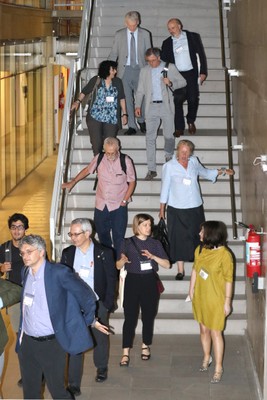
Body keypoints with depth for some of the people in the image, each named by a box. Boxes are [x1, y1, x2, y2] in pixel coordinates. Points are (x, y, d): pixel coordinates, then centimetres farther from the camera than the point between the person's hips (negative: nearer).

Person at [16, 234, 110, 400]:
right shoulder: (26, 273, 5)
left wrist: (90, 320, 2)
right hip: (27, 343, 6)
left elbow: (87, 296, -8)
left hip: (51, 344, -6)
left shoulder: (59, 272, -14)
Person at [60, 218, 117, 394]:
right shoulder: (67, 253, -2)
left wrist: (107, 305, -8)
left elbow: (111, 280, -5)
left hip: (98, 305, -1)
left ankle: (102, 368, 42)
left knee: (100, 339, 17)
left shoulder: (104, 253, -9)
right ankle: (74, 384, 3)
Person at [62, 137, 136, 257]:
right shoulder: (99, 159, -6)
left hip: (118, 206, -3)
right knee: (102, 234, 14)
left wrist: (124, 201, -7)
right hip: (101, 205, 3)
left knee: (118, 236, -4)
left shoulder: (126, 161, -12)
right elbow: (87, 170, 12)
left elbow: (132, 182, -3)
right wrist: (73, 182, 14)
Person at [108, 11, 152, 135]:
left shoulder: (145, 34, 4)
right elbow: (113, 54, 7)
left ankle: (141, 121, 26)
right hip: (125, 70, 1)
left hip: (140, 69, 0)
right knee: (127, 99, 1)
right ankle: (132, 126, 9)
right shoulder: (119, 35, 5)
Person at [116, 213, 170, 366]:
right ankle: (126, 353, -5)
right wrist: (123, 260, -20)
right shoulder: (128, 243, 1)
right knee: (130, 318, -5)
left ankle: (146, 346, 28)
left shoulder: (155, 243, 4)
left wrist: (153, 257, -16)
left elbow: (167, 264, 0)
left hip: (150, 282, 2)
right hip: (132, 282, -2)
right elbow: (118, 266, 3)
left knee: (148, 316, 10)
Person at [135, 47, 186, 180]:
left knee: (169, 136, 0)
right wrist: (137, 105, 2)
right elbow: (140, 91, 14)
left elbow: (183, 82, 6)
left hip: (166, 106, -2)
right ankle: (152, 169, 0)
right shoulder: (144, 71, 12)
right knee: (150, 138, -2)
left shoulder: (170, 67, 5)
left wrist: (171, 83, -13)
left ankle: (169, 156, 32)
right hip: (151, 107, 2)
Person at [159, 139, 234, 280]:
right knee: (179, 239, 0)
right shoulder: (169, 166, -6)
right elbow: (165, 188, -2)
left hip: (195, 207, 3)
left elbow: (205, 173, 23)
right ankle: (180, 270, 8)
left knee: (196, 237, 9)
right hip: (177, 209, -3)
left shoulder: (194, 162, 4)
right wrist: (162, 208, 1)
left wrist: (222, 171, 17)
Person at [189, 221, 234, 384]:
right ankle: (207, 358, 38)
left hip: (216, 299, -5)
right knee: (204, 329, 17)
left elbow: (229, 280, -15)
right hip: (200, 297, 5)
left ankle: (218, 368, 12)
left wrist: (227, 302, -13)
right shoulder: (200, 250, -2)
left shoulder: (224, 254, -20)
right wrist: (191, 289, 12)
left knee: (215, 333, 1)